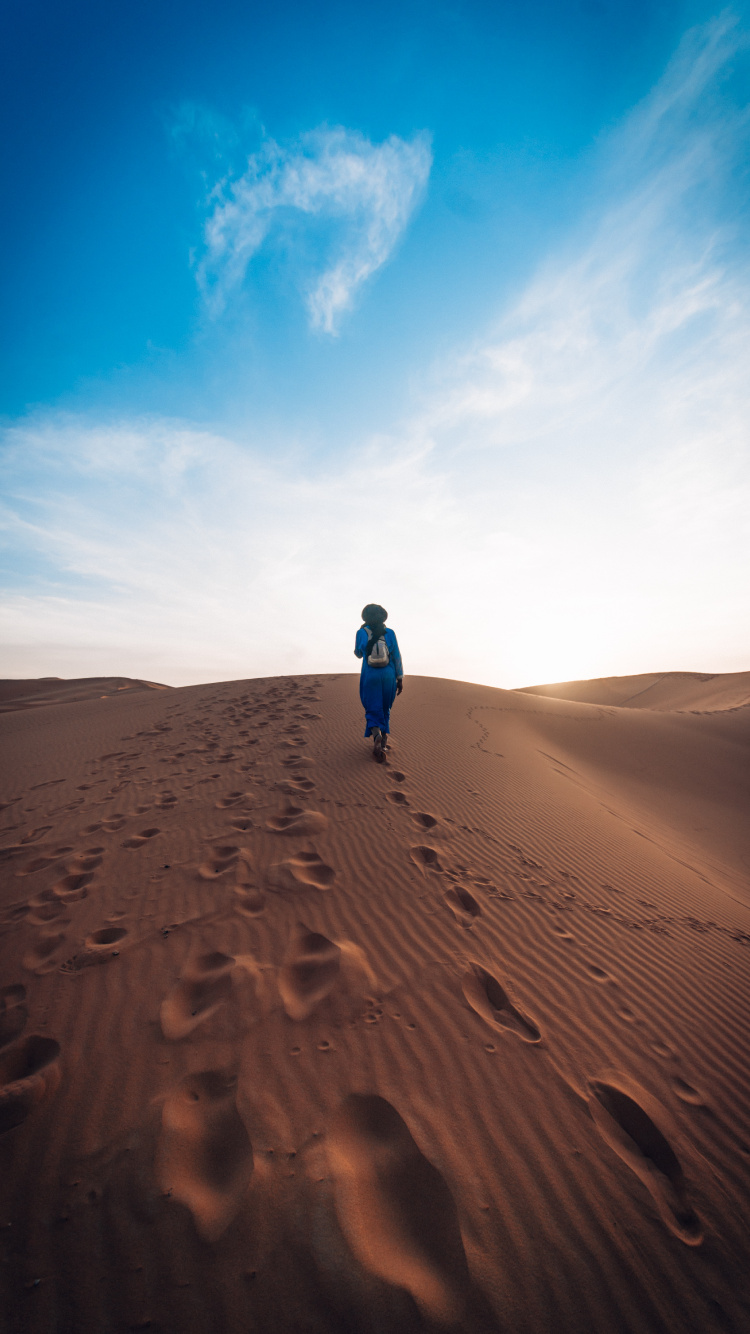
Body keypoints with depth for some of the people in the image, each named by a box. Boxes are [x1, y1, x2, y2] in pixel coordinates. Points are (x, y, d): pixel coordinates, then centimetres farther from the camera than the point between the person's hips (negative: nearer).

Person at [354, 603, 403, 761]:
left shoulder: (361, 633, -4)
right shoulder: (390, 633, -2)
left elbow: (358, 654, 11)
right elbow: (397, 657, -2)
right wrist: (400, 679, 5)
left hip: (369, 677, -2)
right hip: (388, 676, 2)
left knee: (373, 711, 4)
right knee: (385, 709, 20)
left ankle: (376, 735, -23)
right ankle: (384, 736, 26)